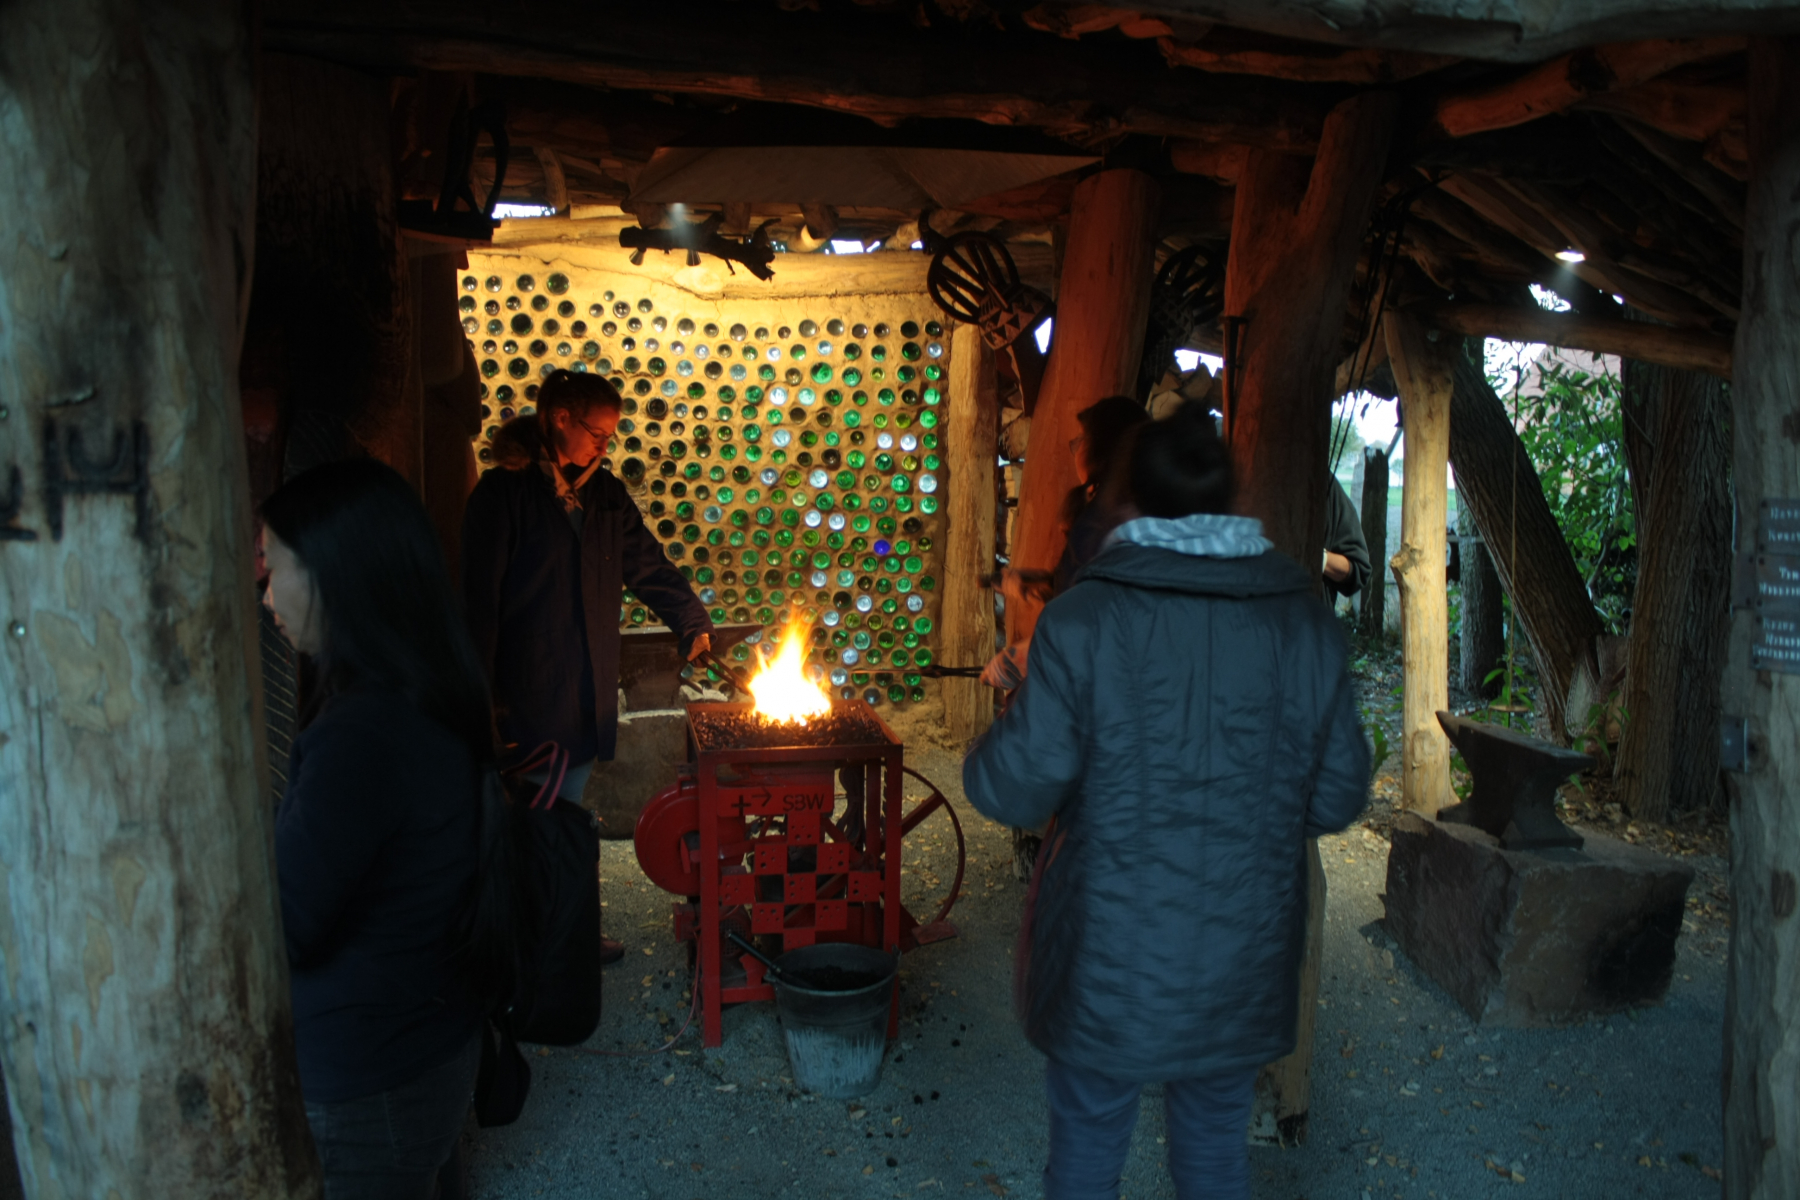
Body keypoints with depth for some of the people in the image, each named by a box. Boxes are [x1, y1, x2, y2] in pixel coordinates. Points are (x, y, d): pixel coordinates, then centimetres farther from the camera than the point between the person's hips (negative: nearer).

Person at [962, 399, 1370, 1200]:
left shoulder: (1085, 620, -17)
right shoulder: (1305, 621, -6)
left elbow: (1013, 791, -16)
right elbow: (1338, 797, 0)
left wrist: (1001, 733, 5)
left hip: (1109, 967, -3)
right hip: (1242, 963, 3)